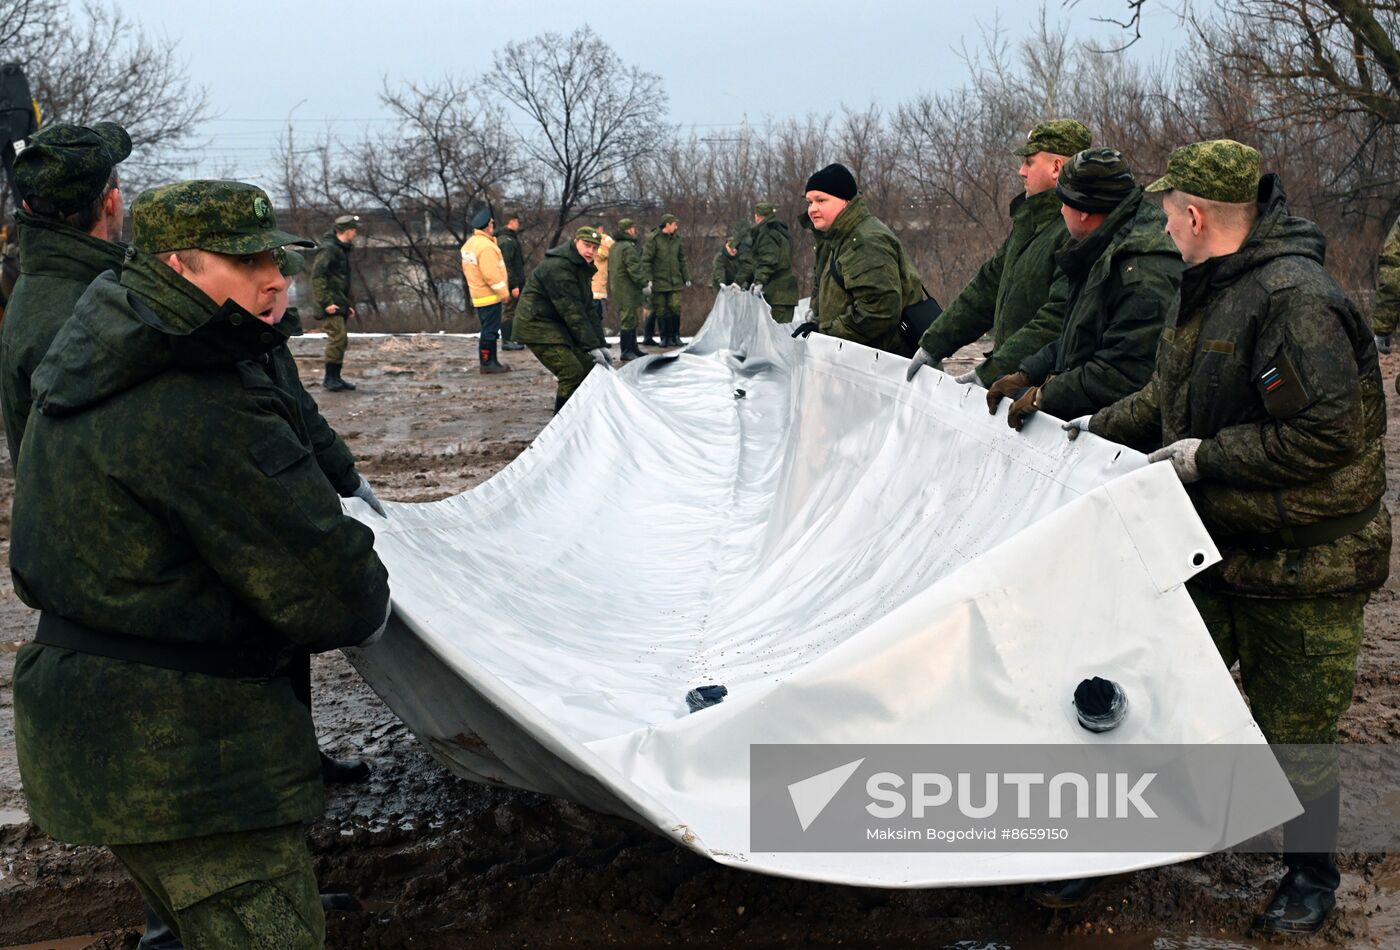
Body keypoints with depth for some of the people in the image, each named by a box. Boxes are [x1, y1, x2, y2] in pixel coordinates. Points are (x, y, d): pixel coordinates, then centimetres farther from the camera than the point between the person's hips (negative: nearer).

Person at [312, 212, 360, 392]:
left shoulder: (343, 249, 19)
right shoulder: (328, 249, -12)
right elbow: (317, 276, -18)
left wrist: (348, 304, 22)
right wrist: (326, 302, -22)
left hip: (340, 304, 10)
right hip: (331, 305, -10)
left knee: (341, 340, 10)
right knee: (337, 338, -14)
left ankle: (335, 378, 17)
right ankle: (330, 379, -10)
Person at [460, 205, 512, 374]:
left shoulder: (470, 244, 11)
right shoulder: (486, 246, -21)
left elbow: (467, 269, 17)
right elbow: (491, 275, -24)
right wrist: (504, 292, -15)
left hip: (478, 295, 10)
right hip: (490, 296, -10)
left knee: (489, 330, 15)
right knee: (490, 330, -5)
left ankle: (491, 361, 20)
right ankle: (487, 363, -2)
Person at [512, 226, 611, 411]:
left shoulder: (582, 267, 12)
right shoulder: (557, 267, -21)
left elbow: (587, 310, 11)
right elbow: (572, 312, -26)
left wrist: (600, 345, 3)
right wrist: (592, 347, -27)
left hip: (558, 326, 10)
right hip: (537, 325, -10)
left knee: (587, 368, 8)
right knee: (572, 372, -19)